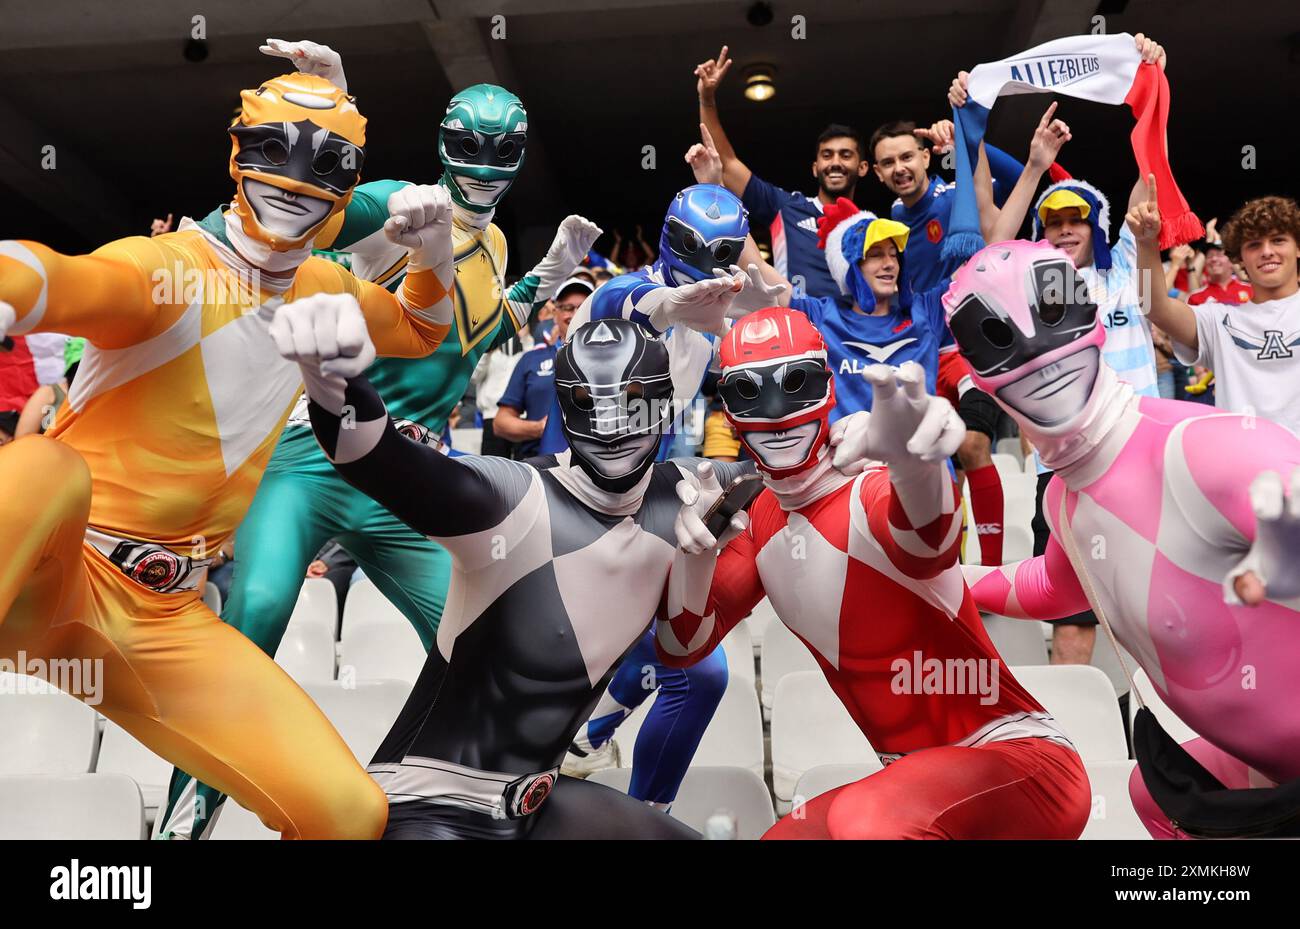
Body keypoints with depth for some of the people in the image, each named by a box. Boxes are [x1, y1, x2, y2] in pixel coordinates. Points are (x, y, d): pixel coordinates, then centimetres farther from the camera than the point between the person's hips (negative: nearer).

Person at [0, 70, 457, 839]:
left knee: (351, 808, -9)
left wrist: (434, 248, 4)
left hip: (167, 620, 5)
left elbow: (421, 331, 27)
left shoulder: (325, 291, 9)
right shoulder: (163, 269, -14)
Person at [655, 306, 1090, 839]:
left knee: (867, 819, -33)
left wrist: (911, 459, -66)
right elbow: (681, 648, 4)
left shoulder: (875, 495, -19)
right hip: (920, 774, 8)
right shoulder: (760, 518, 4)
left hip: (1022, 760, -8)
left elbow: (924, 541, -44)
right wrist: (697, 548, -15)